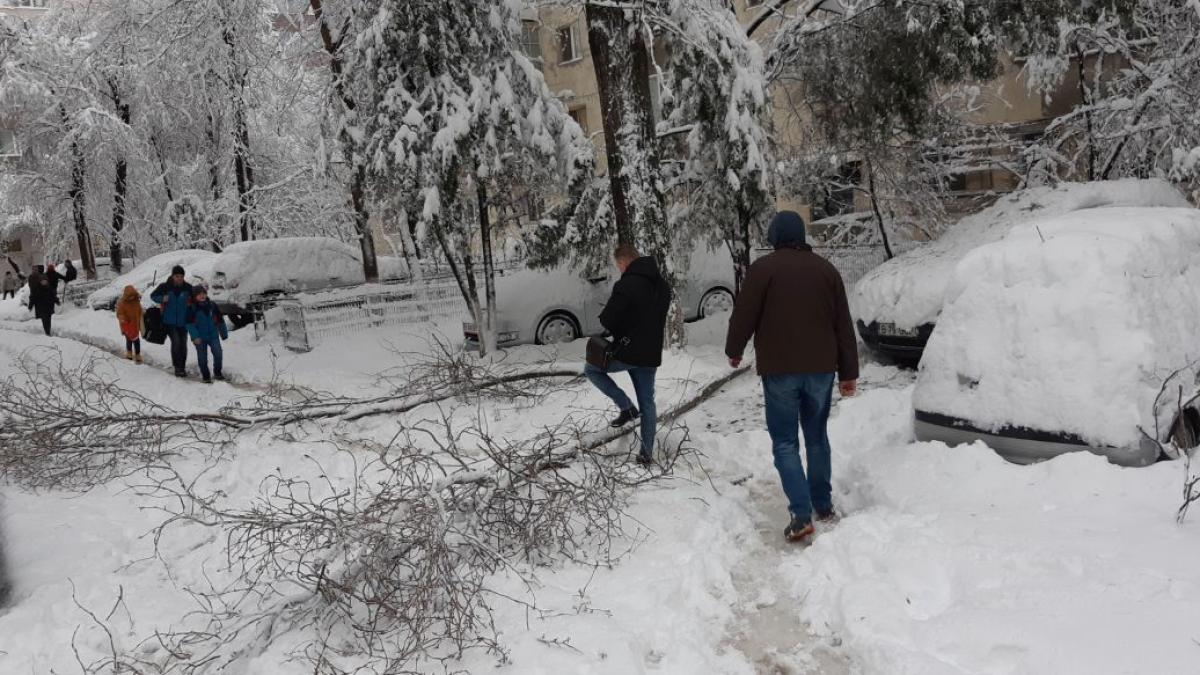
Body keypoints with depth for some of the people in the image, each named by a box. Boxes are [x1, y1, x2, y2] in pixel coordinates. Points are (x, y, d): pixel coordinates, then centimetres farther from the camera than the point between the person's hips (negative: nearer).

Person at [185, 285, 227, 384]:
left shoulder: (212, 305, 4)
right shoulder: (192, 308, -6)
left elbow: (220, 320, 12)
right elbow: (190, 324, -9)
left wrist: (224, 333, 15)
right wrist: (195, 336, -18)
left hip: (213, 335, 2)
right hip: (200, 338, -2)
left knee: (218, 354, -6)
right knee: (202, 357, 4)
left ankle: (217, 372, 14)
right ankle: (206, 376, 16)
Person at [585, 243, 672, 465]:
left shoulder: (626, 285, -18)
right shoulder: (663, 285, 9)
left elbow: (607, 320, -18)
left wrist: (616, 327, 3)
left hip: (627, 351, -7)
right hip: (651, 354, 7)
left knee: (591, 369, 16)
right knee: (647, 402, 14)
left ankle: (626, 407, 5)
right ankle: (647, 453, 15)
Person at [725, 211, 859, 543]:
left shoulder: (764, 268, -6)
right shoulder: (826, 269, 8)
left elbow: (743, 315, -6)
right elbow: (844, 325, 8)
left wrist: (734, 350, 13)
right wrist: (849, 372, 12)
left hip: (779, 370, -4)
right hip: (821, 369, 4)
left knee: (785, 442, 2)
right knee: (817, 436, 18)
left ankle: (802, 515, -9)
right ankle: (824, 506, 26)